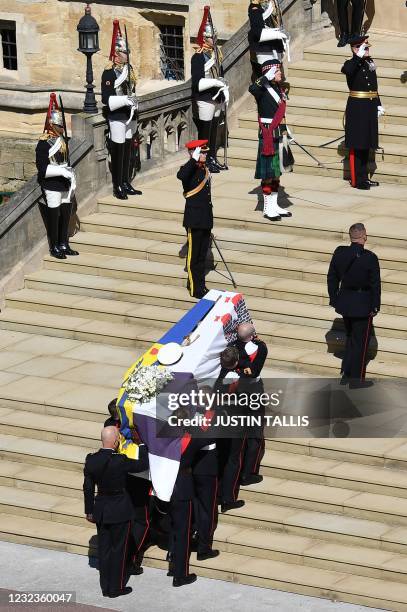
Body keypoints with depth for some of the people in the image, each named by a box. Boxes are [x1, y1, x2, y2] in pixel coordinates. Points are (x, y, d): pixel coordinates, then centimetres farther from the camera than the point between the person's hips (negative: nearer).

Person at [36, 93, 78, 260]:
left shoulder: (62, 140, 10)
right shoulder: (44, 144, -15)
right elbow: (42, 168, -19)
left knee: (65, 215, 11)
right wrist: (62, 172, -22)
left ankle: (64, 245, 22)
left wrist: (72, 178, 11)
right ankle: (54, 248, 9)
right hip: (51, 187, -8)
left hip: (64, 186, 8)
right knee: (54, 216, 0)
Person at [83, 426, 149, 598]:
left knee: (104, 548, 14)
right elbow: (143, 465, -10)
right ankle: (116, 587, 16)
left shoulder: (91, 460, -8)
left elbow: (88, 487, 1)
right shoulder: (120, 461, -24)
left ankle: (105, 587, 23)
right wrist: (142, 446, 4)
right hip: (119, 511, -5)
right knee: (119, 549, 8)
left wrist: (89, 511, 12)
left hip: (101, 510, 5)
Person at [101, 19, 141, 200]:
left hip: (129, 116, 8)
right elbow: (106, 99, -17)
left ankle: (126, 184, 22)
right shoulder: (109, 72, -14)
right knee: (118, 151, -3)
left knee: (127, 150, 13)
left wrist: (134, 103, 10)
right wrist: (125, 100, -23)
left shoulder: (129, 68, 10)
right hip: (117, 117, -8)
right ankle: (117, 187, 4)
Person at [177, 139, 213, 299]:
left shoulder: (205, 169, 11)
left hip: (206, 219, 8)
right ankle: (195, 288, 7)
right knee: (194, 255, 1)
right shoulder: (189, 170, -12)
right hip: (194, 220, -8)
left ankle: (200, 285, 25)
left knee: (202, 255, 15)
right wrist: (194, 160, -40)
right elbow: (180, 176, -40)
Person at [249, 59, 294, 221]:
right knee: (268, 172, -3)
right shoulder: (263, 89, -12)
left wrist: (285, 133, 20)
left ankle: (274, 205, 21)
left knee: (277, 171, 13)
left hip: (279, 135, 9)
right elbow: (252, 89, -37)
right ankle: (267, 208, 2)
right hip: (268, 135, -8)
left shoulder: (278, 89, 13)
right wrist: (267, 77, -29)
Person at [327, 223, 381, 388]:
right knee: (361, 342, 7)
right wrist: (375, 306, -3)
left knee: (350, 337, 23)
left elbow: (332, 279, 3)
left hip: (344, 302, 5)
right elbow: (375, 285, -14)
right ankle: (356, 379, 12)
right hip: (362, 305, -5)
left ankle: (346, 374, 26)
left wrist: (334, 300, 14)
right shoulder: (370, 258, -19)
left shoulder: (339, 253, -5)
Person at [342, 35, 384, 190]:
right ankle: (356, 179, 1)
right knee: (356, 145, -3)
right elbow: (346, 70, -34)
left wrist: (379, 105, 14)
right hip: (357, 108, -7)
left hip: (370, 108, 7)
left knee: (366, 145, 13)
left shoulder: (370, 63, 12)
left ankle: (364, 177, 21)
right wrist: (359, 56, -31)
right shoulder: (352, 64, -7)